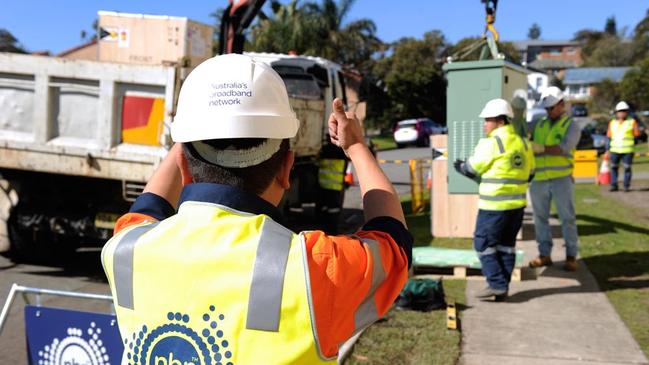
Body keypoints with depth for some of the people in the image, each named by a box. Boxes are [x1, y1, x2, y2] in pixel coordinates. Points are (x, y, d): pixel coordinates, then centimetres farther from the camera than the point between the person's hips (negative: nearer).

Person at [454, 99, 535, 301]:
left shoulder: (490, 144, -14)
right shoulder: (523, 143, 9)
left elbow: (472, 169, -5)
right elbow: (529, 174, 15)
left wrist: (460, 167, 15)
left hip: (494, 205, -8)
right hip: (517, 203, 8)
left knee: (483, 243, 4)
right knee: (506, 244, 14)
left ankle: (497, 284, 1)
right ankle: (502, 289, 18)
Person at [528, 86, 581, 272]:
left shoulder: (572, 126, 2)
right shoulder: (539, 124, 15)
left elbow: (564, 148, -15)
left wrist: (541, 148, -24)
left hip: (561, 178, -4)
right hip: (539, 179, 4)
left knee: (567, 218, 2)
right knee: (540, 218, 8)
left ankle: (571, 256, 12)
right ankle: (544, 255, 18)